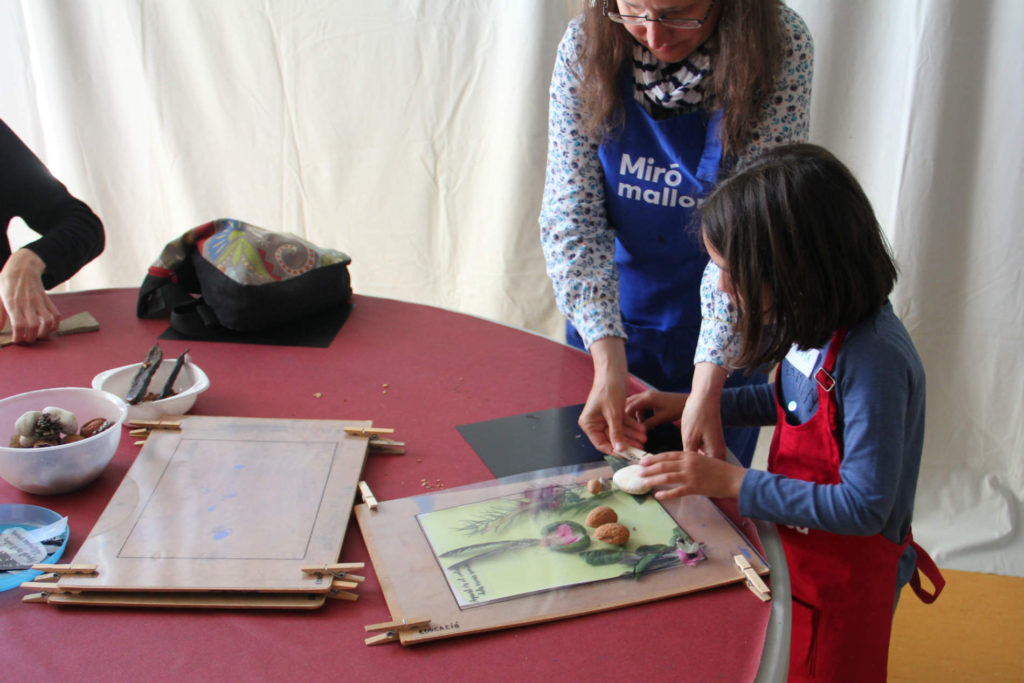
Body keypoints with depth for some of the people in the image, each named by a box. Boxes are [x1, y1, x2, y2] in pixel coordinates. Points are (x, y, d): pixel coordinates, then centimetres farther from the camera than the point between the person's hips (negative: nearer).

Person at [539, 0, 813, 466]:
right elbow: (571, 212, -17)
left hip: (721, 330, -1)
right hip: (607, 320, 2)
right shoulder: (586, 44, -16)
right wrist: (608, 364, -27)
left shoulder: (779, 47, -22)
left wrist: (706, 388, -31)